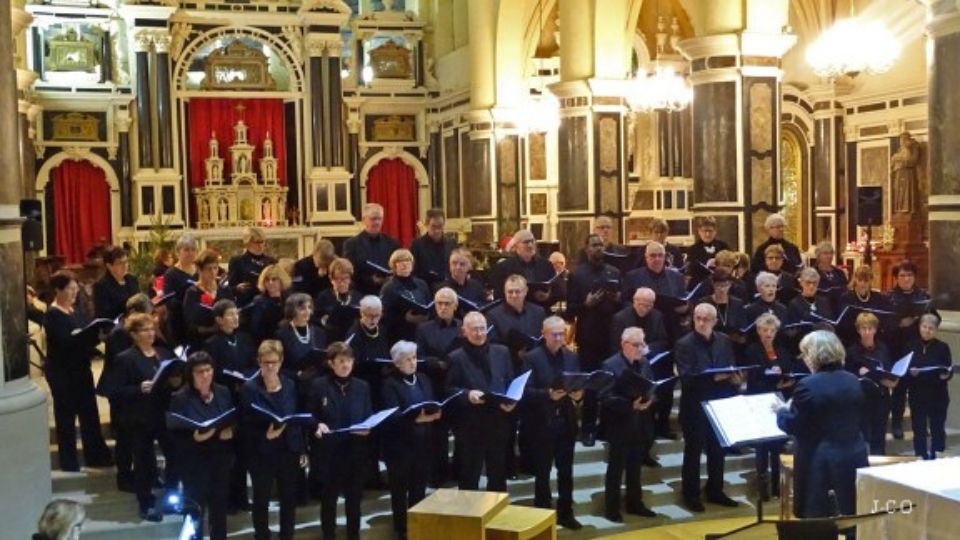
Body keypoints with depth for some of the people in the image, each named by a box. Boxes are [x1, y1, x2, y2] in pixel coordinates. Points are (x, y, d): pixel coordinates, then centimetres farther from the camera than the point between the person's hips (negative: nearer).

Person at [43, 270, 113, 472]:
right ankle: (68, 462, 13)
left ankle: (96, 455, 23)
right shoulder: (53, 314, -14)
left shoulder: (73, 311, 11)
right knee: (66, 416, 3)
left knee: (90, 412, 13)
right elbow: (66, 341, -25)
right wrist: (94, 335, -32)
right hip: (62, 372, -8)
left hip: (80, 368, 8)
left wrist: (97, 334, -8)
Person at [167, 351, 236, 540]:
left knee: (220, 506, 14)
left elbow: (235, 421, 9)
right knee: (195, 509, -3)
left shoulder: (224, 393, 5)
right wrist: (195, 438, -28)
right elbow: (174, 435, -11)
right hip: (195, 462, -4)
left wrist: (231, 431, -13)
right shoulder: (180, 399, -9)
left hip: (222, 459, 4)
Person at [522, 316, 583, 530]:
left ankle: (565, 513, 24)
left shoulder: (572, 357, 7)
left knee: (566, 470, 12)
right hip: (542, 422, -4)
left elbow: (580, 385, 7)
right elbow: (526, 391, -13)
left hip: (567, 421, 4)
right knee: (542, 471, 7)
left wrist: (579, 395, -14)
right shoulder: (533, 358, -8)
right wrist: (548, 394, -27)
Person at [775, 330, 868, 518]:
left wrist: (782, 410, 8)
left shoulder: (808, 385, -17)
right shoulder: (853, 381, 5)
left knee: (817, 521, 1)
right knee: (853, 515, 13)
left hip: (819, 462, -6)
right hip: (854, 458, 7)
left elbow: (792, 425, -13)